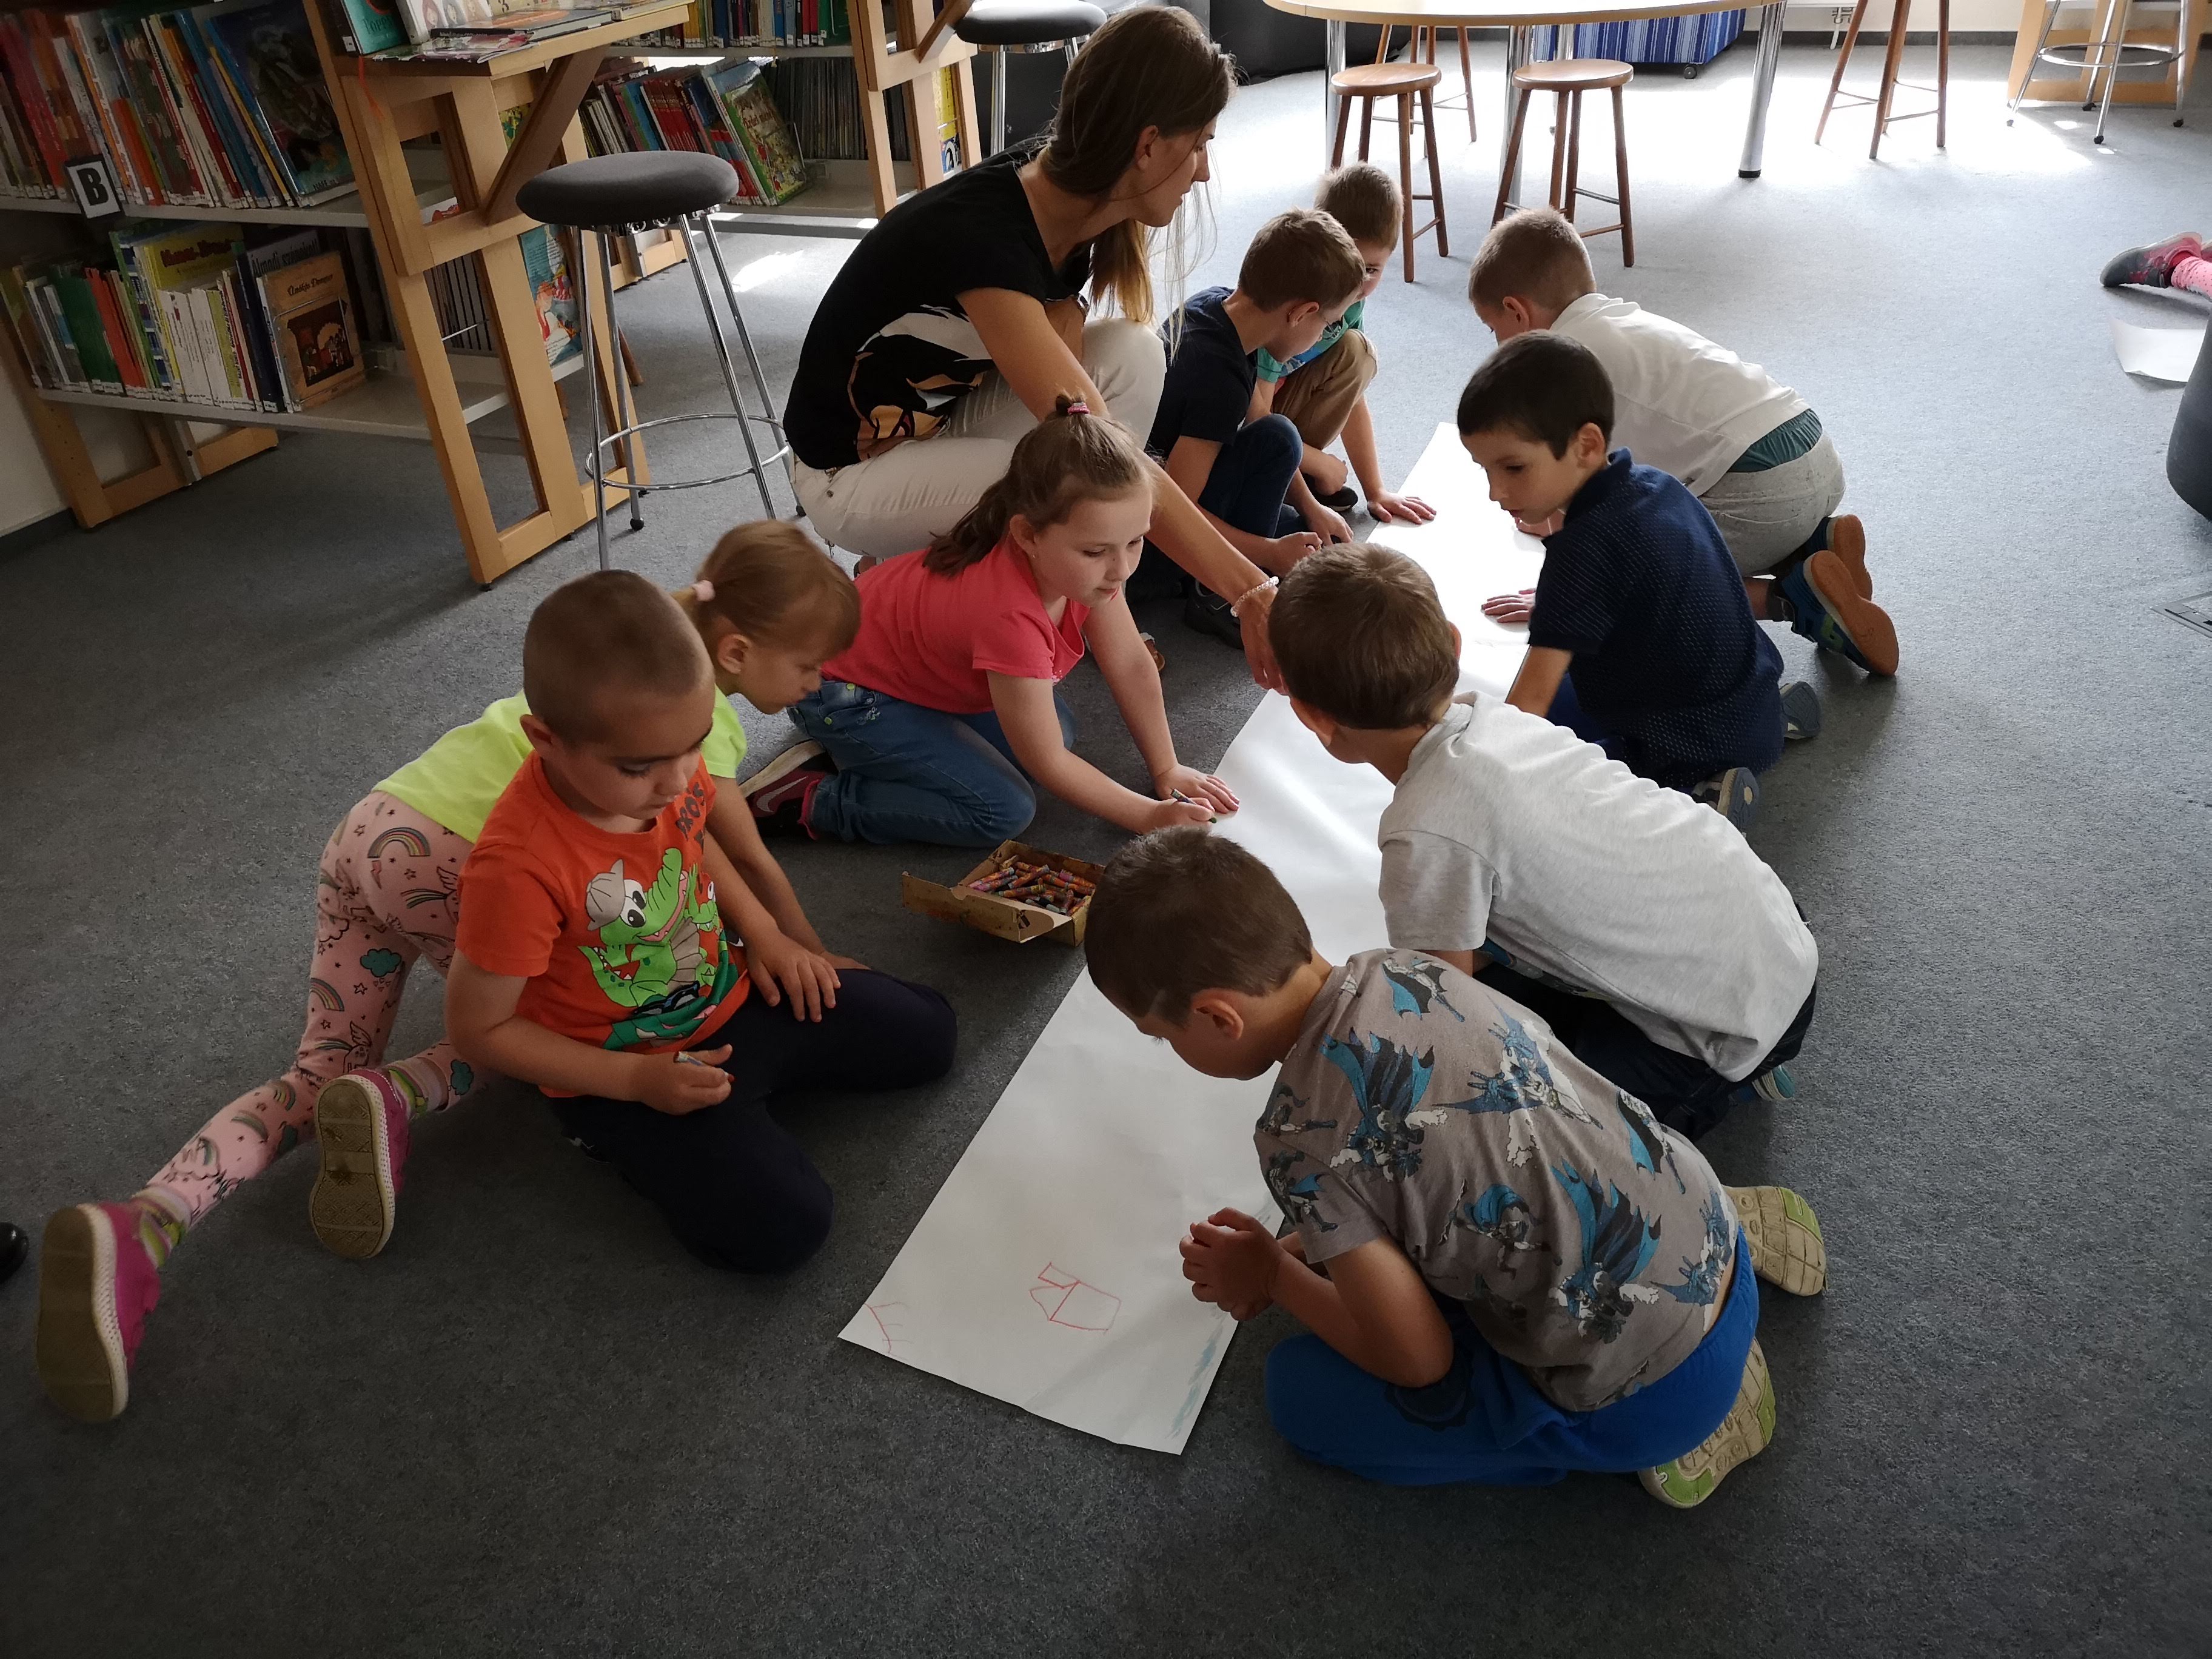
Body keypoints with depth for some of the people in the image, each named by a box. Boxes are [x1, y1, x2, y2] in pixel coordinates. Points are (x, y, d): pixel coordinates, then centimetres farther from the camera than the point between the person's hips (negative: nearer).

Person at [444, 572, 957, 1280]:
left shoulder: (668, 760, -14)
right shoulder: (518, 867, -34)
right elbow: (478, 1030, -20)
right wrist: (637, 1082, -22)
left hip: (734, 1000, 6)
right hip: (623, 1075, -6)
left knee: (928, 1033, 6)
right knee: (783, 1227, -20)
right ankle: (628, 1139, 4)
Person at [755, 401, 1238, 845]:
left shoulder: (1087, 561, -18)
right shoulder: (1012, 616, -39)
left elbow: (1131, 665, -6)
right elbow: (1047, 763, -28)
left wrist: (1167, 771, -8)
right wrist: (1150, 817, -23)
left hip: (913, 661, 9)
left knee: (1059, 730, 4)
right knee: (1005, 811, -18)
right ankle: (810, 800, -8)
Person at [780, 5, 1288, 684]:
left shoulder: (1067, 196, -10)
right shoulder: (983, 237, -35)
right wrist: (1250, 593, -40)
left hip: (952, 417, 8)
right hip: (855, 473, -7)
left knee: (1131, 353, -13)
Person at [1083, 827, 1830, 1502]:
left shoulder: (1302, 1138, -27)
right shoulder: (1402, 969, -5)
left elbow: (1418, 1362, -14)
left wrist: (1272, 1275, 0)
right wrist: (1305, 1249, 13)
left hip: (1650, 1400, -7)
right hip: (1707, 1230, 7)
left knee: (1303, 1392, 7)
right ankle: (1735, 1224, 19)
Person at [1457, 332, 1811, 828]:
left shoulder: (1586, 547, -24)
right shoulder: (1653, 484, 2)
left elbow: (1529, 699, -28)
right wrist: (1558, 611, 26)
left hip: (1692, 750, -9)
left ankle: (1694, 801, -18)